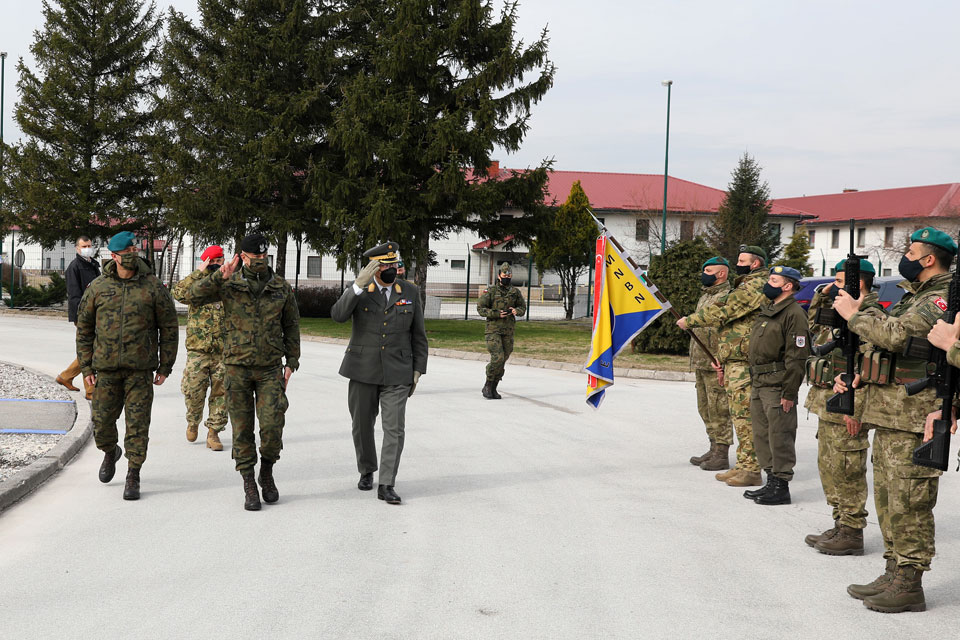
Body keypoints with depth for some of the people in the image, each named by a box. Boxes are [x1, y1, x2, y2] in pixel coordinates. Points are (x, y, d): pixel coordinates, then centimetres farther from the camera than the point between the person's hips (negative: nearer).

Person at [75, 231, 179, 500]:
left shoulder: (153, 288, 0)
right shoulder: (97, 287, 5)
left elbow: (169, 328, 4)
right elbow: (83, 328, 10)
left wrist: (165, 367, 1)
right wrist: (86, 367, 4)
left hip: (140, 369, -2)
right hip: (105, 368, 2)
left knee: (138, 423, -2)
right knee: (102, 421, 7)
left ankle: (133, 477, 7)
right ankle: (110, 453, 38)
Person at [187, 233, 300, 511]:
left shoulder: (282, 288, 5)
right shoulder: (229, 285, 0)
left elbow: (291, 325, 12)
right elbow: (193, 297, -12)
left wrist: (292, 362, 6)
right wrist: (219, 277, -23)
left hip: (270, 368, 1)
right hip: (237, 368, 0)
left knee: (272, 427, -9)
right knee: (242, 429, 3)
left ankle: (266, 473, 18)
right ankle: (249, 487, 14)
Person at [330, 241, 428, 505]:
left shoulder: (410, 292, 4)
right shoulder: (358, 291, 0)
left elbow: (418, 334, 8)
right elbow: (338, 315, -19)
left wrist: (418, 370, 4)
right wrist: (359, 286, -29)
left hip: (396, 374, 0)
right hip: (363, 371, 0)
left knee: (395, 428, -8)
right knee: (362, 425, 11)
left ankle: (386, 484, -5)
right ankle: (366, 472, 32)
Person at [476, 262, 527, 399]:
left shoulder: (515, 292, 9)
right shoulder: (490, 291, -3)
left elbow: (523, 307, 18)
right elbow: (480, 308, -5)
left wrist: (516, 311, -6)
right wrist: (497, 314, -17)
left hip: (508, 331, 4)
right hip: (493, 330, -4)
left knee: (502, 360, 6)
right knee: (497, 358, -17)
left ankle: (493, 389, 17)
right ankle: (487, 386, -2)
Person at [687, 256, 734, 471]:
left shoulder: (728, 297, -13)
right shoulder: (705, 296, 18)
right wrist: (695, 359, 23)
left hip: (716, 363, -10)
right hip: (700, 362, 10)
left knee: (719, 409, -6)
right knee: (705, 408, 14)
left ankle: (721, 455, -1)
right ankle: (714, 450, 23)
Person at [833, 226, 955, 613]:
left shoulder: (941, 298, -12)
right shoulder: (915, 295, 20)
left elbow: (896, 334, -25)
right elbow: (890, 347, 27)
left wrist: (855, 314, -11)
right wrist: (858, 374, 11)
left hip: (913, 420, -10)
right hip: (888, 416, 10)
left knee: (909, 504, -5)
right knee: (888, 501, 15)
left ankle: (909, 586, 1)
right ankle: (894, 573, 23)